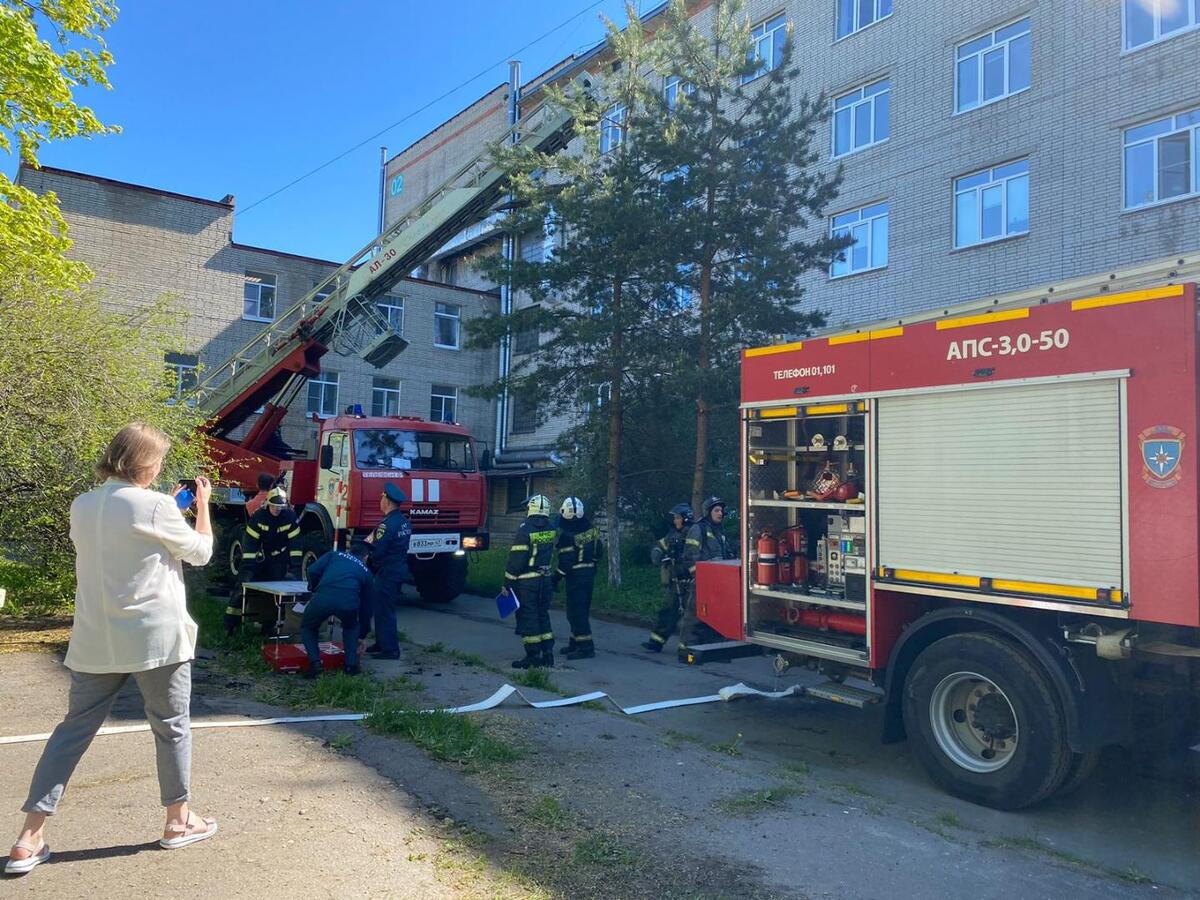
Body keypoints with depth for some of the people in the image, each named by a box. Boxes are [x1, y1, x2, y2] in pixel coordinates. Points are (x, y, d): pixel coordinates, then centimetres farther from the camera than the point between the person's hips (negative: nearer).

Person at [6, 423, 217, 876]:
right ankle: (178, 821, 23)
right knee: (172, 726, 10)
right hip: (155, 637, -5)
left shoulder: (81, 507, 5)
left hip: (95, 640, 6)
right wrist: (203, 505, 10)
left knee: (73, 729, 14)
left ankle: (30, 838, 13)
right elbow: (201, 552, -2)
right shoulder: (154, 506, -15)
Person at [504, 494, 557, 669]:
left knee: (528, 617, 2)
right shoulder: (550, 530, 3)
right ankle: (547, 654, 18)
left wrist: (508, 582, -10)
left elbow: (516, 559, -15)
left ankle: (533, 656, 5)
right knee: (543, 615, 16)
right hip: (545, 579, 6)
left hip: (527, 581, -6)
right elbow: (549, 554, 7)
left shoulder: (525, 529, -15)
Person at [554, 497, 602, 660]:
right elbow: (597, 553, 11)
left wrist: (556, 578, -11)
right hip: (590, 572, 8)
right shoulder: (590, 528, 4)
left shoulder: (567, 534, -18)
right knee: (581, 609, 17)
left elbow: (566, 561, -19)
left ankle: (585, 647, -4)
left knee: (576, 611, -3)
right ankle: (576, 642, 27)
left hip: (576, 575, -8)